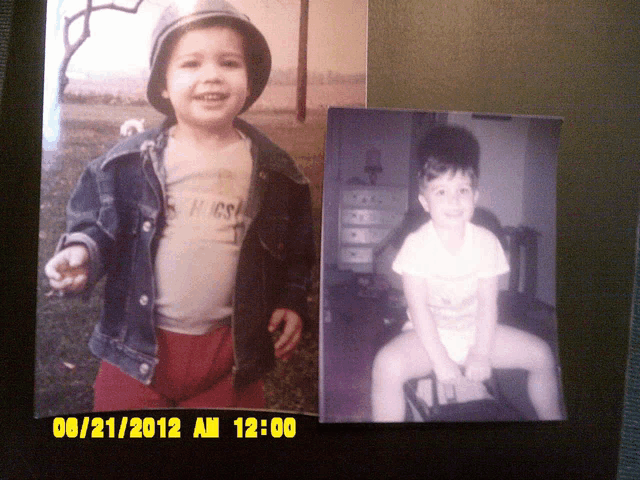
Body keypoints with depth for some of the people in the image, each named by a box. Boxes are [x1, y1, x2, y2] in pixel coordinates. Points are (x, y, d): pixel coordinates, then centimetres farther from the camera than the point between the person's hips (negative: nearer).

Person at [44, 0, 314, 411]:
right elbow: (95, 226, 3)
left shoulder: (277, 173, -3)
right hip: (136, 352, 0)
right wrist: (82, 252, -18)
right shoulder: (127, 162, -5)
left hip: (232, 354, 1)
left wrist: (293, 303, -2)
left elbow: (296, 251, 8)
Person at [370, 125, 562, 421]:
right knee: (387, 366, -32)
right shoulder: (417, 244, -16)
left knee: (541, 355, -1)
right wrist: (440, 360, -21)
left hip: (474, 330, 4)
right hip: (428, 334, -4)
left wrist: (481, 354, -14)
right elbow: (419, 308, -18)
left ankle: (552, 417, 25)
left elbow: (488, 303, -6)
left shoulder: (486, 241, -7)